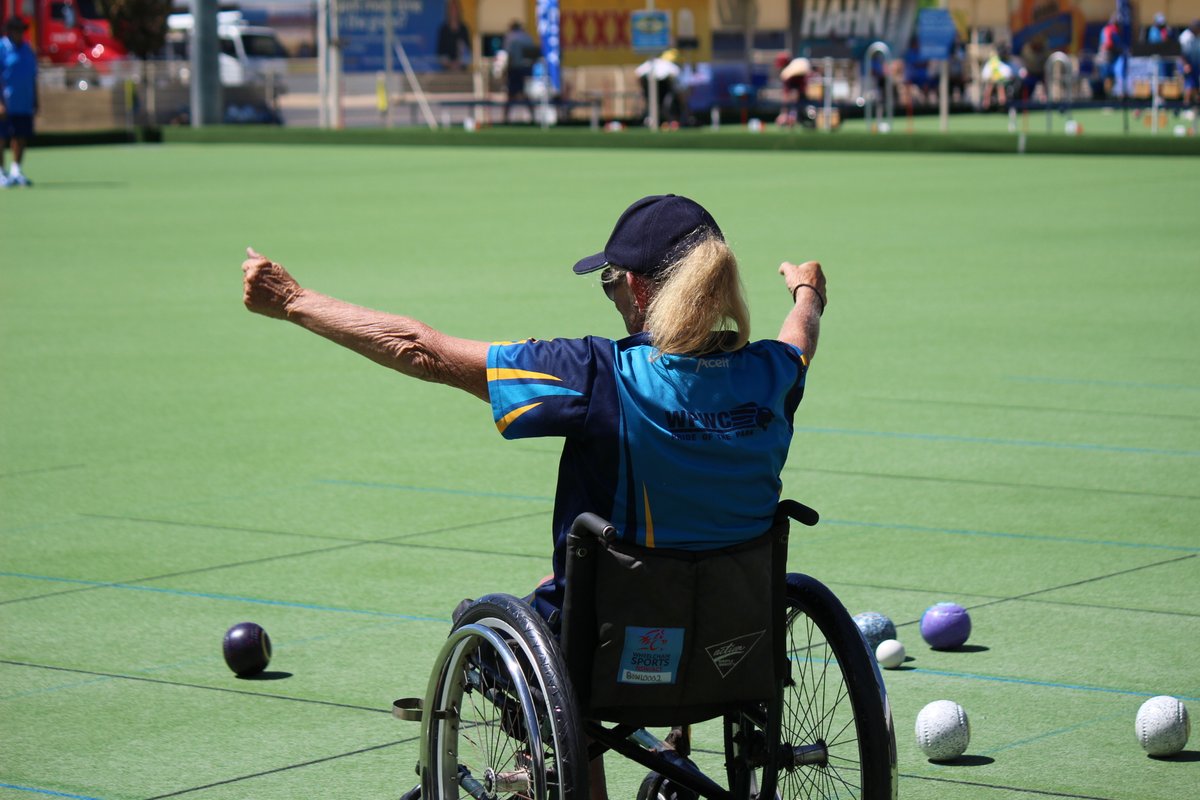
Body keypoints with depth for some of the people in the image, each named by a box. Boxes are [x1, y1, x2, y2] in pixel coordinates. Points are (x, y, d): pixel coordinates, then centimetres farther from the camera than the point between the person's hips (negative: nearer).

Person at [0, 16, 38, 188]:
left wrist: (35, 102, 17)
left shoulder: (27, 49, 14)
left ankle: (16, 171, 15)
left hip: (25, 105, 6)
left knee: (22, 138, 6)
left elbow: (33, 77, 20)